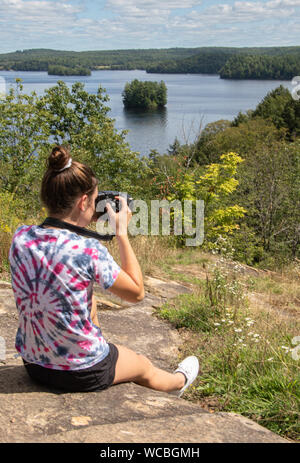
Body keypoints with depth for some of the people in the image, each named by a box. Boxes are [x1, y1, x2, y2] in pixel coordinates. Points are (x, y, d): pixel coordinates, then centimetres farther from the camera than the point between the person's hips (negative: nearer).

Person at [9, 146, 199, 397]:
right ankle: (178, 382, 60)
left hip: (32, 362, 5)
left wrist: (83, 225, 5)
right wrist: (122, 233, -9)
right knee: (144, 367, 28)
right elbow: (137, 292, -11)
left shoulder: (20, 238, -11)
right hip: (82, 373, -5)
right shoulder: (90, 251, -28)